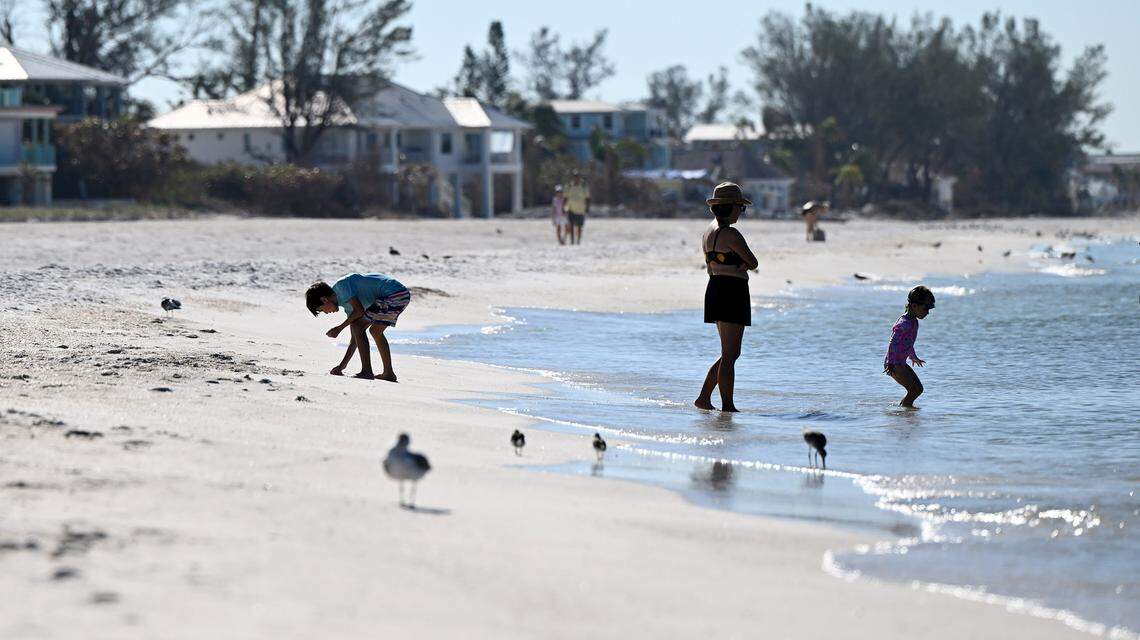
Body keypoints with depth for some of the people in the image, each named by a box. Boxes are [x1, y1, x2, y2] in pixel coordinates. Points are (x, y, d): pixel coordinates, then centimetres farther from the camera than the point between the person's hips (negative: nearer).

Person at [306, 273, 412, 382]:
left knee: (357, 327, -7)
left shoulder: (341, 285, -4)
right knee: (376, 331, 23)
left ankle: (367, 371, -9)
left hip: (393, 294, -10)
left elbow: (359, 311, -15)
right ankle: (388, 373, 27)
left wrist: (339, 329, -2)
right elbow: (355, 338, 23)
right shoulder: (346, 303, 23)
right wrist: (342, 365, 24)